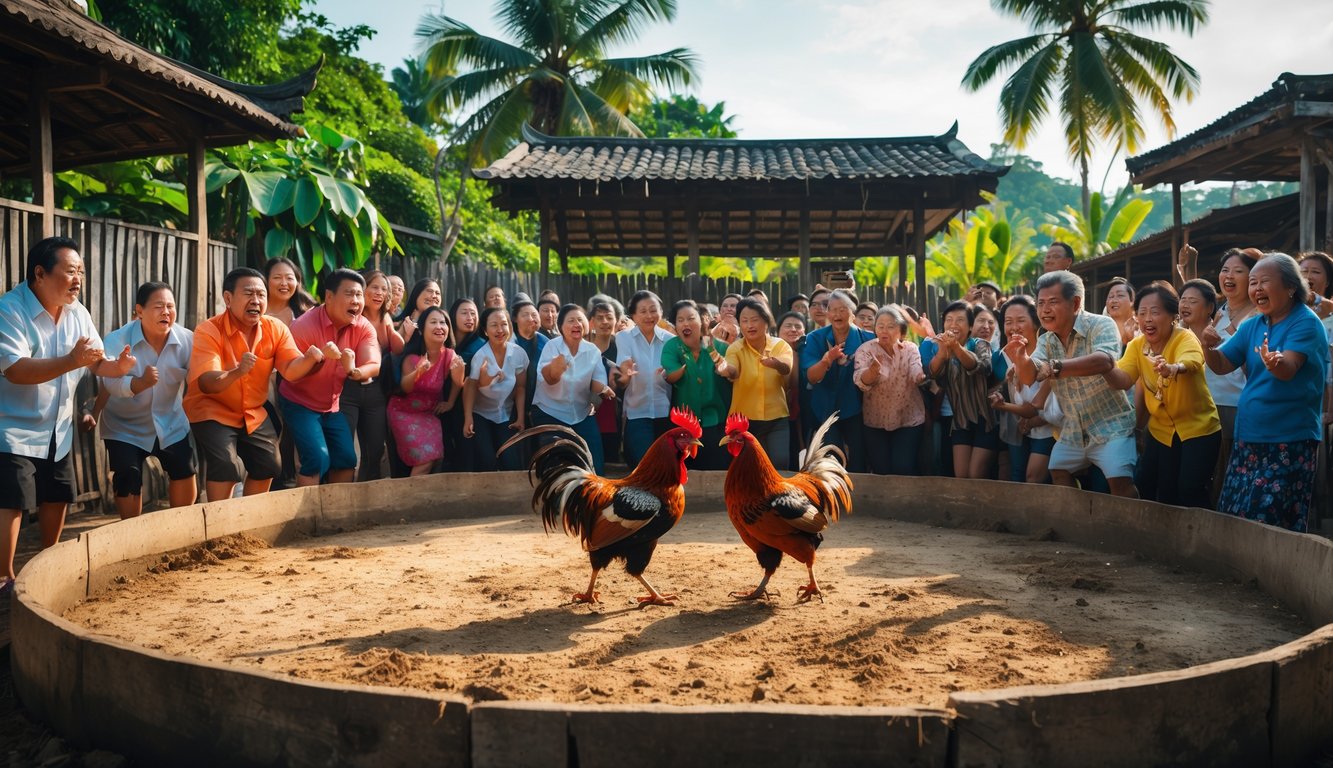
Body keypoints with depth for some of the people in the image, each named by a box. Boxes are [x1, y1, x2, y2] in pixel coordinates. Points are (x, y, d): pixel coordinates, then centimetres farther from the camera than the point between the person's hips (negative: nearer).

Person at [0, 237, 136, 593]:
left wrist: (117, 366, -15)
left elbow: (96, 362, 9)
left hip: (57, 429, 8)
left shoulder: (78, 313, 2)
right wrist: (70, 361, -44)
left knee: (57, 497, 16)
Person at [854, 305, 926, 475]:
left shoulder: (910, 349, -4)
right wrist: (873, 369, -43)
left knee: (903, 469, -4)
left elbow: (918, 376, -21)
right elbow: (861, 382, -22)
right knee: (880, 470, 5)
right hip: (876, 421, 0)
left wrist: (924, 375, -44)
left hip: (909, 419, 0)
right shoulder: (866, 350, -7)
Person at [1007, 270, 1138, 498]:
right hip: (1073, 430, 7)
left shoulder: (1101, 325, -18)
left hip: (1110, 426, -7)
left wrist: (1056, 367, -50)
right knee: (1058, 477, 15)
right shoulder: (1045, 340, 1)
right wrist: (1021, 360, -39)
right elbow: (1029, 377, -15)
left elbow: (1105, 360, -38)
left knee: (1120, 481, -20)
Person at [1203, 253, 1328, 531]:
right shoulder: (1252, 326, 10)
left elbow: (1289, 370, -24)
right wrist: (1209, 346, -14)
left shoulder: (1306, 323, -10)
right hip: (1248, 438, 7)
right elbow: (1221, 365, 7)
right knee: (1233, 519, 9)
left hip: (1290, 441, -7)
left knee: (1272, 526, -8)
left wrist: (1275, 363, -47)